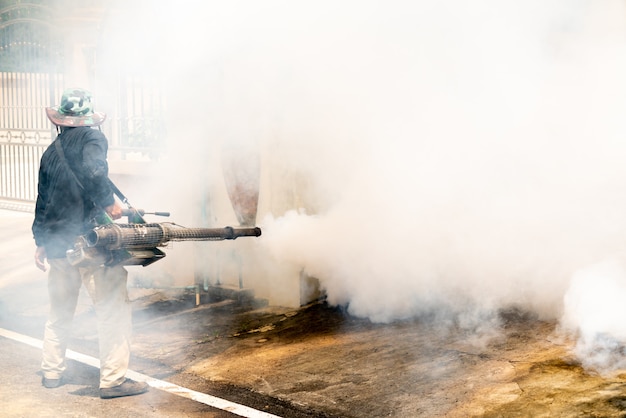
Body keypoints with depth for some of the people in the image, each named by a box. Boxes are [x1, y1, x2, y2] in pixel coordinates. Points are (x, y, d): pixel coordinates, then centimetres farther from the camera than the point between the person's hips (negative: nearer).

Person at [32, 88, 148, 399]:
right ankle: (113, 379, -4)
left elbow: (43, 198, 20)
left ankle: (51, 372, 28)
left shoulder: (50, 152, 15)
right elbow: (93, 172, -25)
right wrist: (109, 202, -14)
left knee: (60, 309, 20)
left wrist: (41, 242, 28)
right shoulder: (91, 138, -4)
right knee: (114, 307, -2)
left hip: (55, 241, 7)